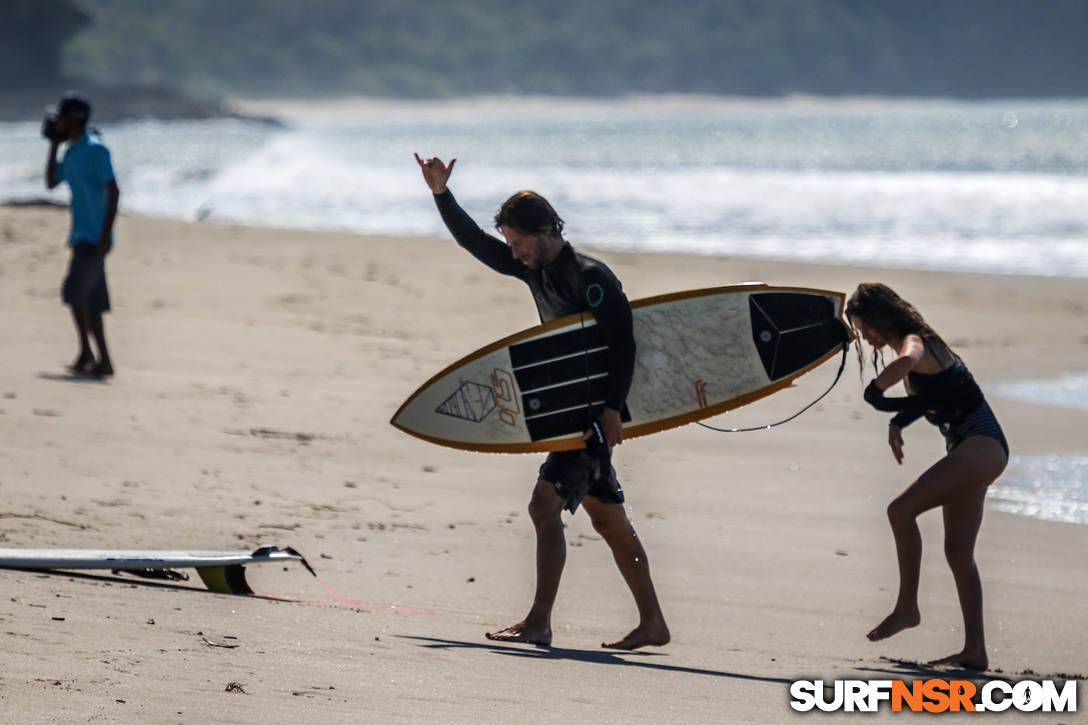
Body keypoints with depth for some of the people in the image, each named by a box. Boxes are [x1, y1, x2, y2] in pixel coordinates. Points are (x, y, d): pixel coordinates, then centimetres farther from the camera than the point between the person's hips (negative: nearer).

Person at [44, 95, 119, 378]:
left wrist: (105, 234, -24)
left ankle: (86, 352, -14)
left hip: (94, 237, -9)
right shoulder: (71, 153, 16)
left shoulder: (95, 149, -12)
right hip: (81, 235, 9)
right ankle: (104, 361, 9)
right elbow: (51, 182, 26)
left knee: (74, 289, -17)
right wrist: (53, 145, 18)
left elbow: (113, 190, -18)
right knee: (90, 299, 8)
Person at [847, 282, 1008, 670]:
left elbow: (906, 361, -40)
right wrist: (896, 423, 14)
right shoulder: (916, 345, 17)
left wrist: (873, 392, -26)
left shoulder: (914, 342, -14)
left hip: (981, 446, -11)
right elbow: (924, 399, 32)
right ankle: (975, 650, 8)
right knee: (958, 551, 8)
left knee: (901, 509, -20)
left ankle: (907, 607, -14)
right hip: (970, 452, 11)